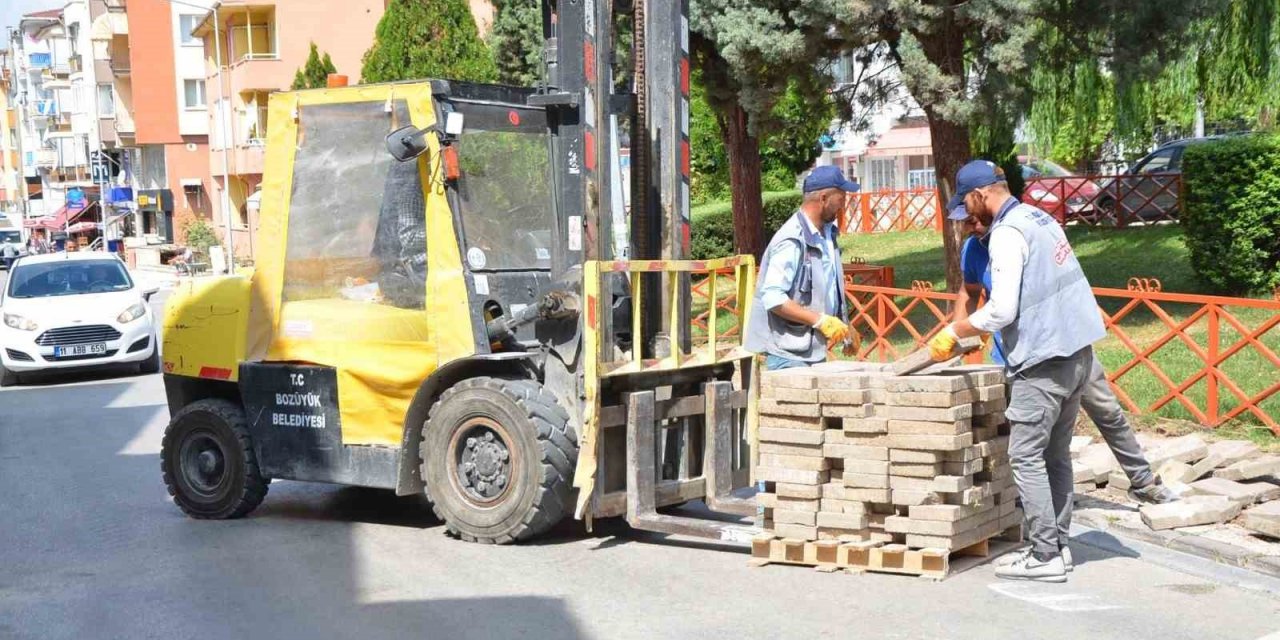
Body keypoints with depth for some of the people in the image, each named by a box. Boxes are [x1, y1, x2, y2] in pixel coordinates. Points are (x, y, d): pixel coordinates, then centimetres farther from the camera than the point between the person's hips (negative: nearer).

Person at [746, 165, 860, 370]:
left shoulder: (826, 234, 12)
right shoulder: (792, 241, -19)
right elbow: (772, 298, -25)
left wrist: (845, 329, 20)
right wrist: (821, 321, -25)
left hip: (815, 349, 9)